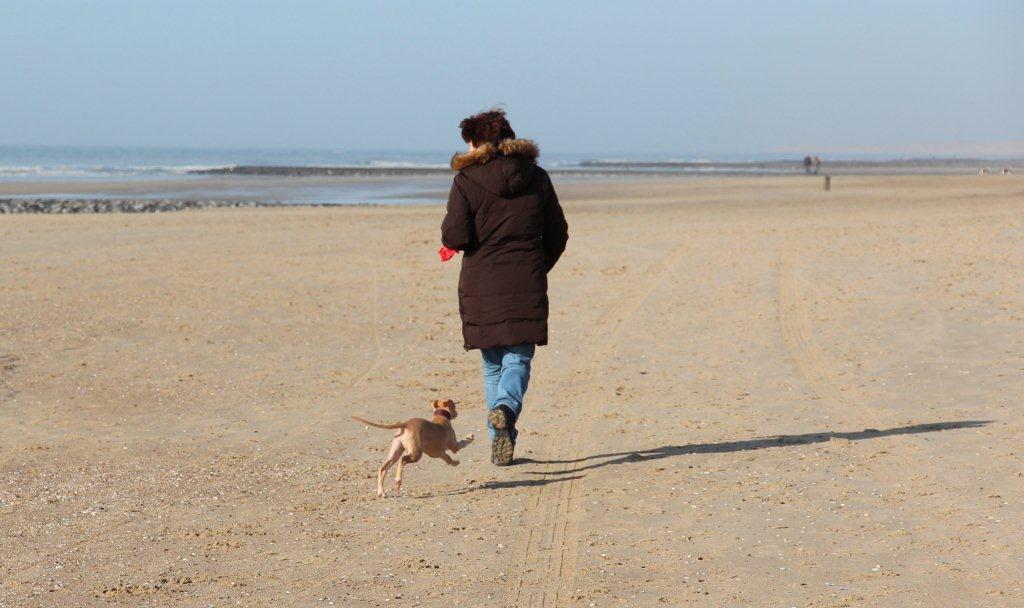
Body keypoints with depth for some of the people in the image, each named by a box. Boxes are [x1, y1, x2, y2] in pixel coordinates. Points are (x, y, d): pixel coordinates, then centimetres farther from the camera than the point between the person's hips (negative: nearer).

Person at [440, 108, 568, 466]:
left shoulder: (467, 180, -5)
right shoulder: (537, 177, 6)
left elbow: (455, 237, -12)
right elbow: (558, 234, 11)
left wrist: (447, 236, 11)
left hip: (481, 286, -1)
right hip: (527, 286, 1)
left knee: (493, 366, 11)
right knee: (518, 360, 2)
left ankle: (500, 439, 9)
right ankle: (506, 408, -28)